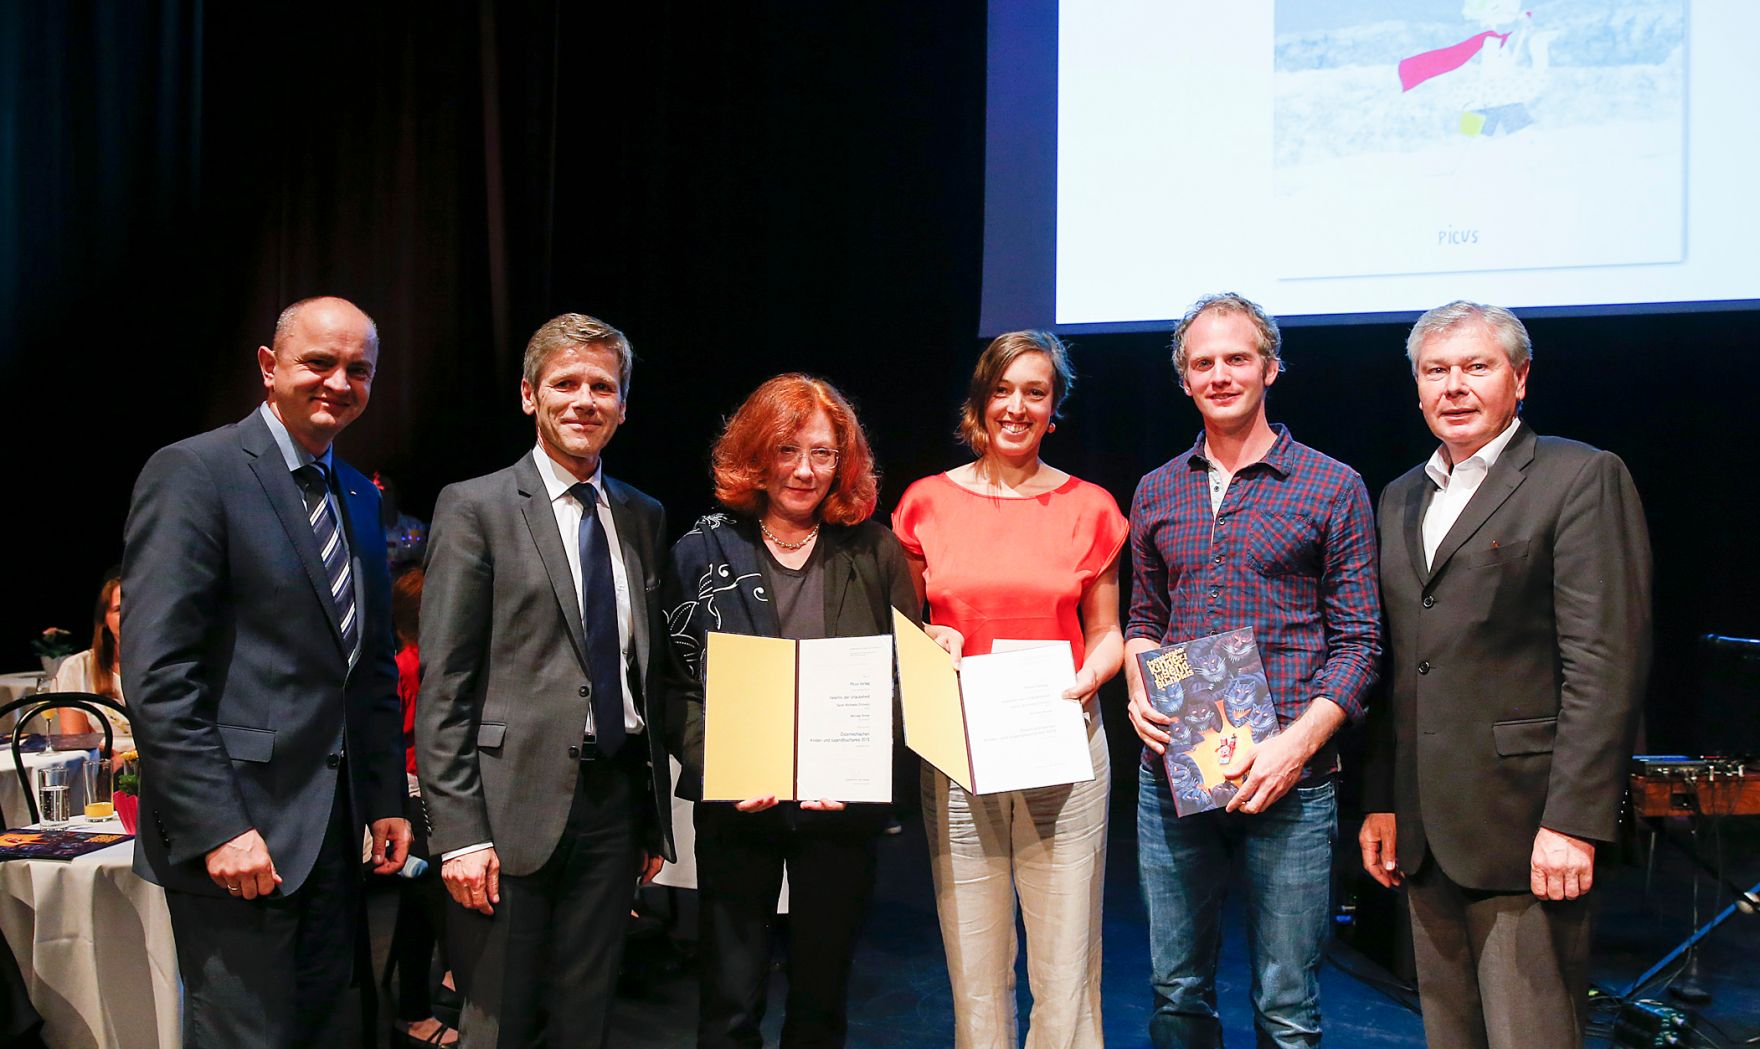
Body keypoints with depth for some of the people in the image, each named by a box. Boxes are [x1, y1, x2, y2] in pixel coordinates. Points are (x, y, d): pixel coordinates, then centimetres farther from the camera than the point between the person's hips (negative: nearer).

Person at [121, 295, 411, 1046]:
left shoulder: (358, 497, 14)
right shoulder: (193, 472, -10)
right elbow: (157, 675, -17)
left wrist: (385, 800, 13)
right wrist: (218, 828, -20)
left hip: (336, 830, 7)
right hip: (239, 828, -7)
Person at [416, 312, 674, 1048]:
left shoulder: (643, 517, 12)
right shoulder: (475, 508, -4)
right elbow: (442, 686, -7)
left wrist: (654, 812, 13)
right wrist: (459, 832, -13)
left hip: (617, 799, 5)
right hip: (516, 804, -4)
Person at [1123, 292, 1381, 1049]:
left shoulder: (1333, 488, 1)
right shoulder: (1157, 492, 11)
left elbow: (1357, 640, -1)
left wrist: (1297, 744, -14)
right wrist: (1139, 690, -2)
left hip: (1288, 780, -3)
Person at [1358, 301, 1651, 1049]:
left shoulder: (1581, 478, -4)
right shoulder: (1401, 498, 17)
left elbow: (1606, 663, -12)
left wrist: (1574, 820, -17)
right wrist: (1379, 803, 13)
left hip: (1524, 829, -6)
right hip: (1425, 832, 7)